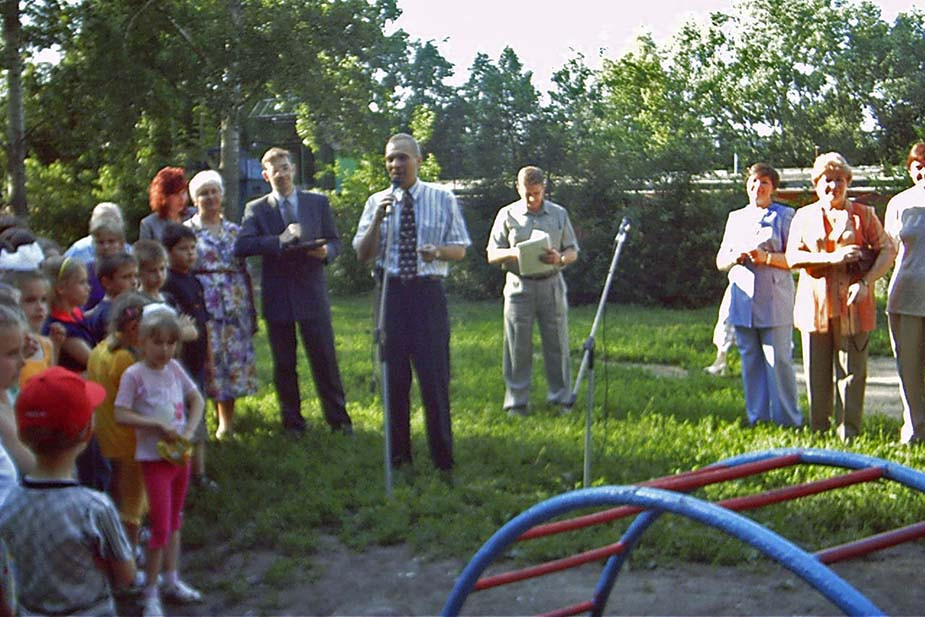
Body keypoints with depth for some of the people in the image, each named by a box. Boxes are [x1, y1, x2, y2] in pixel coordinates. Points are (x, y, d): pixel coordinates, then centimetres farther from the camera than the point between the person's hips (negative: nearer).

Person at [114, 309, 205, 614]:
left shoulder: (174, 368, 1)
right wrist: (158, 424, -23)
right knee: (161, 527, -6)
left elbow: (197, 400, 8)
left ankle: (171, 581, 30)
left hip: (180, 453, 6)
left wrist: (189, 431, -7)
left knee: (174, 521, 17)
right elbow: (120, 414, -17)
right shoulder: (134, 375, -14)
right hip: (155, 457, -6)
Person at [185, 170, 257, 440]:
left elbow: (245, 272, 14)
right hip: (203, 305, -3)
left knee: (234, 359, 3)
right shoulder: (187, 230, 3)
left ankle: (227, 420, 12)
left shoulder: (235, 231, 14)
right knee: (208, 359, -7)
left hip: (235, 305, 3)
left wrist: (252, 309, 11)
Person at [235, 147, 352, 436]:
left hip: (312, 293, 0)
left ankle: (338, 419, 14)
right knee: (284, 364, 7)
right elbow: (241, 246, -11)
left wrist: (326, 251, -12)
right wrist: (281, 240, -21)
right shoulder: (256, 209, 3)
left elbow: (335, 240, 12)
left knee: (325, 359, 2)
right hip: (277, 297, 0)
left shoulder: (318, 203, 8)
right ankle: (292, 422, 18)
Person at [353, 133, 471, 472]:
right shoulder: (377, 202, 6)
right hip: (391, 292, 2)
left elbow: (460, 249, 5)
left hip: (428, 292, -2)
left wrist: (439, 250, -17)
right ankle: (398, 453, 20)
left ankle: (442, 456, 8)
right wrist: (378, 218, -13)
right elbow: (363, 254, 1)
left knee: (434, 374, -3)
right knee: (394, 376, 8)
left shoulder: (443, 199, 3)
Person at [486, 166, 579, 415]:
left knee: (557, 345, 4)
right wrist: (513, 253, -18)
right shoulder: (507, 215, 5)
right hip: (519, 287, -1)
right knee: (518, 347, 1)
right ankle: (516, 402, 9)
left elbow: (573, 251, 10)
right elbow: (492, 254, 4)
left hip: (551, 285, 1)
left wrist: (559, 258, -13)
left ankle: (560, 398, 15)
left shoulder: (559, 214, 9)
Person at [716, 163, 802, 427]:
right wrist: (735, 257, -3)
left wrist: (767, 257, -17)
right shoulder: (736, 217, 20)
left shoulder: (784, 215, 5)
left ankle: (788, 420, 1)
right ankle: (757, 418, 14)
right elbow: (720, 261, 18)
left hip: (774, 303, -5)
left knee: (779, 360, -6)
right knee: (750, 361, 7)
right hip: (743, 303, 5)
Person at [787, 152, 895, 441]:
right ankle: (818, 432, 13)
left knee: (851, 372, -3)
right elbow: (793, 257, 2)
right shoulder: (804, 216, 13)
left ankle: (848, 433, 3)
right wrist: (831, 258, -12)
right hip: (814, 305, 2)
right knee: (816, 372, 4)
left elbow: (887, 250, 4)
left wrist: (866, 282, -11)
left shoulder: (863, 214, 9)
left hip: (853, 306, -1)